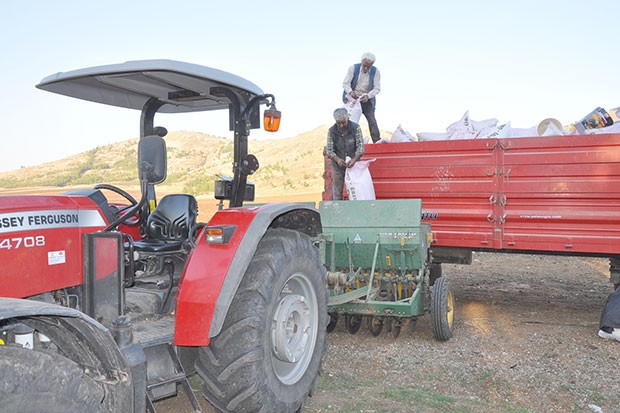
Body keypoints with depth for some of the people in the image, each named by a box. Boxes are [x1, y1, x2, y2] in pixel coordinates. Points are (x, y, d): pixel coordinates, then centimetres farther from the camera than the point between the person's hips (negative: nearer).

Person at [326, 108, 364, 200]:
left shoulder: (356, 128, -10)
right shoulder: (331, 131, -7)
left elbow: (360, 146, -12)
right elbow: (329, 150, -8)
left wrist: (354, 159, -29)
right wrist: (337, 159, -28)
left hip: (353, 164, 0)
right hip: (337, 165, 1)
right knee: (337, 191, 8)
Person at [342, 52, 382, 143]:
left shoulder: (376, 72, -9)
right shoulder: (353, 68, -10)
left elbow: (377, 88, -9)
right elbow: (345, 83, -7)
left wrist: (367, 96, -26)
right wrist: (350, 92, -27)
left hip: (367, 99, 0)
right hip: (353, 98, 0)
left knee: (372, 120, -11)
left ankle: (377, 142, -10)